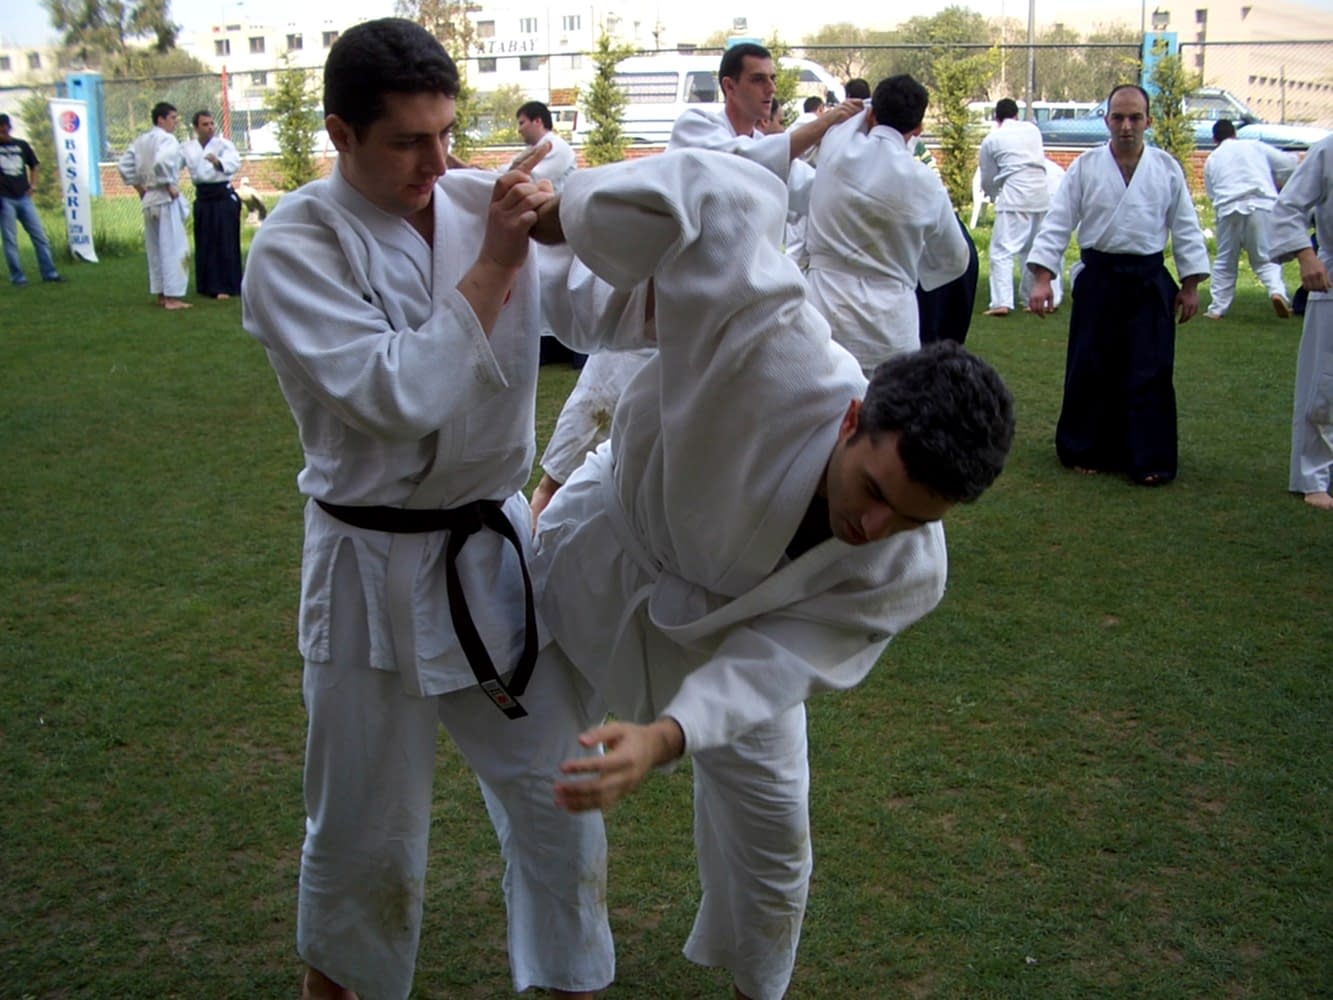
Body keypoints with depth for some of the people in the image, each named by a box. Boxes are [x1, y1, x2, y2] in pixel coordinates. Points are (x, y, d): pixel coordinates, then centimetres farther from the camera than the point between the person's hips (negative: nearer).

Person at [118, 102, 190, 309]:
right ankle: (172, 297, -7)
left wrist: (139, 187, 15)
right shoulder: (167, 139, -13)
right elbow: (161, 162, -31)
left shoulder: (141, 141, 10)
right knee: (173, 247, -5)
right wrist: (170, 185, -19)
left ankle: (160, 294, 22)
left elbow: (124, 165, 11)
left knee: (154, 248, 15)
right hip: (166, 199, -8)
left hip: (148, 199, 8)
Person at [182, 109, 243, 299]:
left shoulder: (223, 143, -4)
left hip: (223, 196, -5)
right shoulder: (188, 148, 11)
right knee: (204, 243, 9)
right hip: (202, 198, 5)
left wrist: (218, 161, -39)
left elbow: (235, 162, -20)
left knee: (225, 243, -6)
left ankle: (226, 286, -3)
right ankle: (207, 285, 19)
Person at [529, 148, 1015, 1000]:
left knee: (769, 833, 14)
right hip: (607, 546, -2)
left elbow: (771, 663, -30)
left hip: (726, 626, 3)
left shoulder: (907, 574, -30)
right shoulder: (783, 359, -45)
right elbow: (721, 194, -47)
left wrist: (664, 738, -47)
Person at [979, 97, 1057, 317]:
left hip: (1014, 195, -4)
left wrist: (993, 194, 31)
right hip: (1042, 194, 4)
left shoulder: (991, 140, 3)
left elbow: (988, 180, 10)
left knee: (1002, 251, -3)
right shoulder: (1032, 129, 12)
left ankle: (1002, 302, -14)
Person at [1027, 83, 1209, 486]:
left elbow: (1186, 229, 7)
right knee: (1090, 371, 4)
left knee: (1150, 373, 0)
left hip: (1149, 282, 0)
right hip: (1098, 279, 0)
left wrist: (1191, 285, 4)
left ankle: (1150, 461, 7)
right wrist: (1042, 278, -11)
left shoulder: (1167, 169, 1)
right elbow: (1057, 223, -3)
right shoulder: (1085, 167, -2)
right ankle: (1089, 451, 18)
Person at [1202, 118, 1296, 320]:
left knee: (1225, 262, 14)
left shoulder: (1211, 160, 15)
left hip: (1229, 210, 1)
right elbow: (1288, 163, 9)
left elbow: (1211, 193, 15)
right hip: (1262, 205, 0)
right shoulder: (1255, 146, 11)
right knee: (1265, 258, 9)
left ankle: (1217, 309, 16)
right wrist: (1279, 184, 25)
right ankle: (1277, 290, -18)